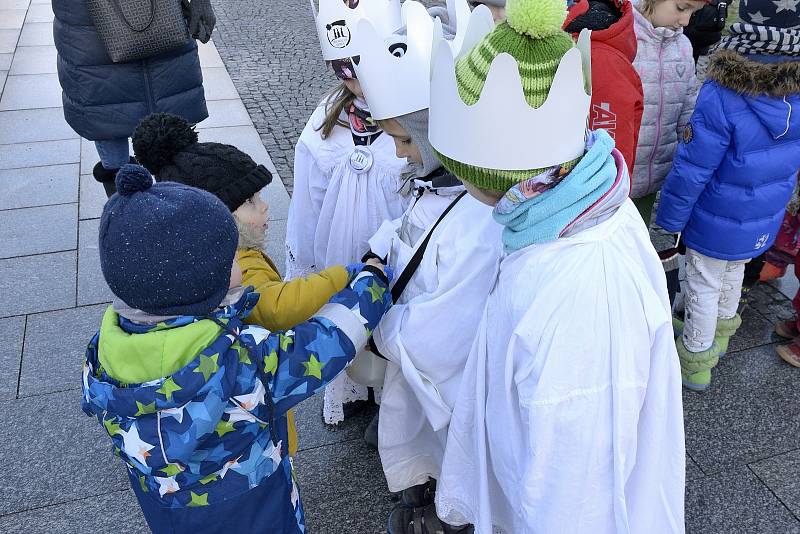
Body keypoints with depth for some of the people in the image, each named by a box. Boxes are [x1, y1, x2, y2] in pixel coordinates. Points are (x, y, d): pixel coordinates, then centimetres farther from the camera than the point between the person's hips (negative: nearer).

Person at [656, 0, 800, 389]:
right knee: (733, 277, 29)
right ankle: (720, 333, 53)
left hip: (717, 223, -6)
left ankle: (696, 363, 30)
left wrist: (670, 218, -12)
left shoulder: (722, 97, -31)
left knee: (703, 288, 13)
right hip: (764, 222, 6)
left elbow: (692, 170, -25)